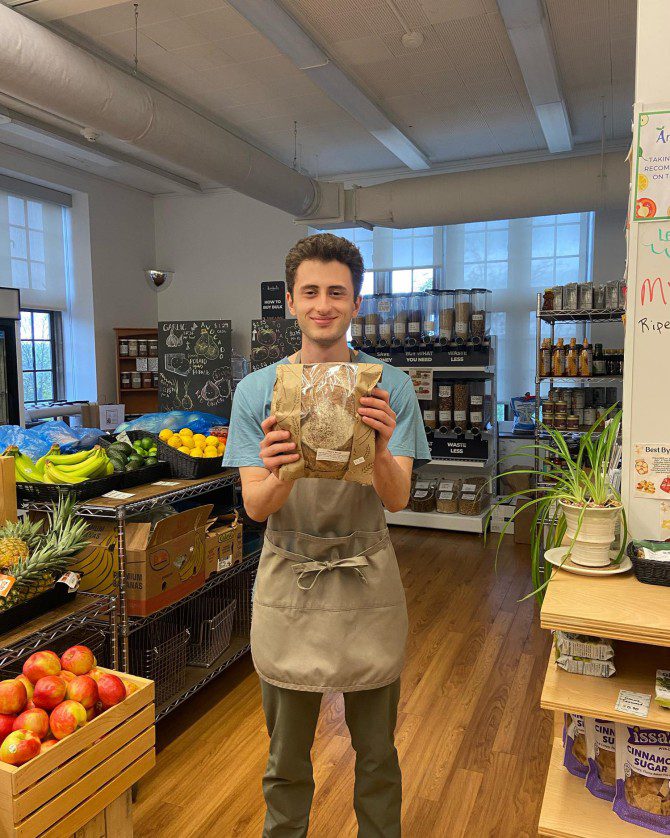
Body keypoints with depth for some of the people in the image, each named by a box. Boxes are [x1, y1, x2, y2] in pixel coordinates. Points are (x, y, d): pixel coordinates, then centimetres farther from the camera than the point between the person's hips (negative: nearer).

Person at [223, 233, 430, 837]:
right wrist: (279, 475, -32)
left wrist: (381, 451, -34)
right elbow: (255, 507, -8)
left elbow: (397, 499, -12)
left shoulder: (391, 386, -6)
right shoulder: (257, 390, -4)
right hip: (288, 582, 1)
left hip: (368, 583, 0)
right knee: (286, 758, 17)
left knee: (376, 751, 18)